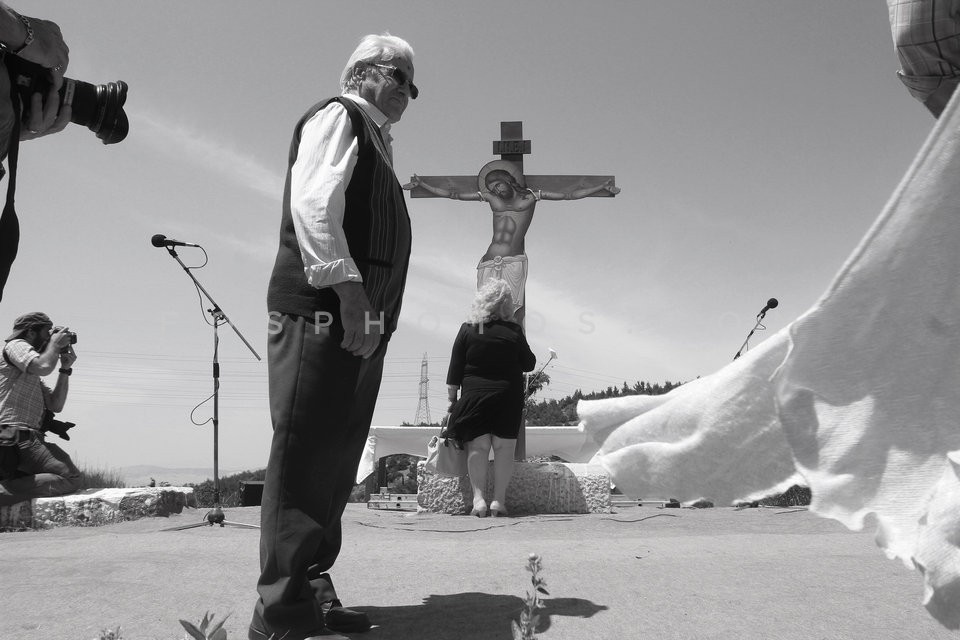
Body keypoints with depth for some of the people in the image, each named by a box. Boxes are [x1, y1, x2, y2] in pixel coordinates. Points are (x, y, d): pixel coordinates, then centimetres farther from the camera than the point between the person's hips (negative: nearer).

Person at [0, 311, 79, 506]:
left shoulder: (34, 377, 30)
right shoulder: (16, 345, 4)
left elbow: (55, 405, 21)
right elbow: (44, 366, -18)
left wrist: (65, 369, 17)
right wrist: (54, 344, 0)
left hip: (27, 437, 10)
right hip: (16, 436, -10)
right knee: (69, 477, -19)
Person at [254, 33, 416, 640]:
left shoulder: (375, 142, 29)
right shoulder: (337, 116, 2)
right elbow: (313, 204, -15)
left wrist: (376, 315, 16)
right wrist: (348, 288, -23)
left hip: (362, 325, 9)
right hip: (323, 315, -9)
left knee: (335, 465, 9)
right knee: (305, 461, -9)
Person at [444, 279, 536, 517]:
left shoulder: (467, 330, -2)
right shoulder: (514, 331, -4)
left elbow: (455, 369, -1)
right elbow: (529, 364, 6)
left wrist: (452, 398, 7)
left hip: (474, 397, 0)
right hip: (508, 399, 0)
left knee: (477, 447, 4)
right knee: (504, 448, 6)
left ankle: (478, 498, -5)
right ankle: (499, 500, 4)